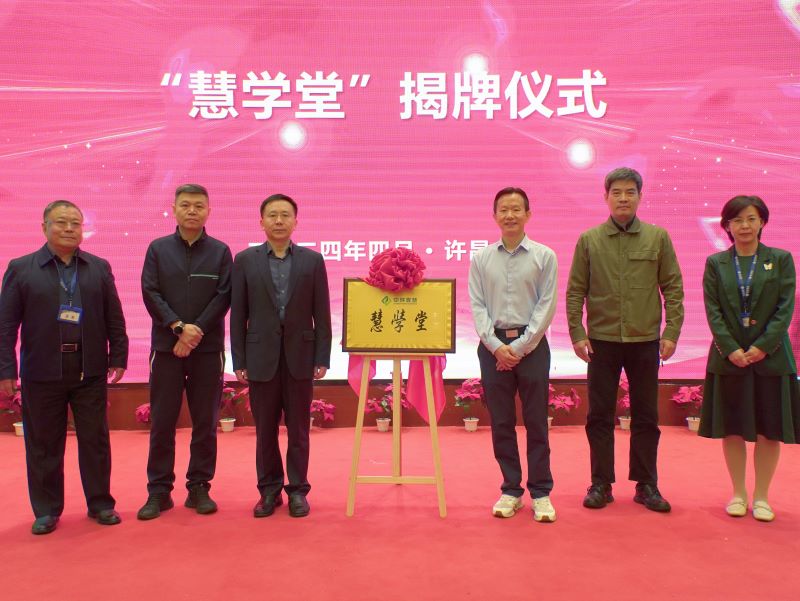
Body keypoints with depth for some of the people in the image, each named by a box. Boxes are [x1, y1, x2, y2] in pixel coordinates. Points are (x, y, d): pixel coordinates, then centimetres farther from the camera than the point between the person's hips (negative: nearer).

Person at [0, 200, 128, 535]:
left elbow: (115, 319, 8)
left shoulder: (99, 268, 6)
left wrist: (118, 357, 3)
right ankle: (46, 510, 24)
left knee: (95, 441, 9)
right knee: (43, 445, 9)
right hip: (42, 373, -1)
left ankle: (100, 504, 23)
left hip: (90, 372, 1)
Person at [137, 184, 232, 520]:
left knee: (205, 422, 5)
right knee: (161, 422, 4)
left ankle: (199, 488, 16)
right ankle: (159, 491, 14)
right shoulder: (158, 249, 6)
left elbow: (223, 297, -3)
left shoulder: (220, 251, 5)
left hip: (208, 349, 0)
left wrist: (196, 332, -12)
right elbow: (150, 293, -2)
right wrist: (179, 326, -14)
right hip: (166, 347, 0)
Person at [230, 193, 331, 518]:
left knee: (298, 429, 8)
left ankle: (297, 490, 21)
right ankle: (269, 490, 23)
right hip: (262, 358, 0)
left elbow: (321, 313, 1)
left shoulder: (312, 260, 3)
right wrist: (239, 361, -2)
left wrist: (322, 358, -4)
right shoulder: (245, 260, 3)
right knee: (265, 429, 9)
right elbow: (238, 315, 2)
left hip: (299, 357, 0)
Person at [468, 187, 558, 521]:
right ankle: (511, 490, 19)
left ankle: (540, 493, 15)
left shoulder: (544, 256, 0)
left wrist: (519, 347, -10)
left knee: (536, 422, 3)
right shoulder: (481, 258, 6)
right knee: (501, 422, 7)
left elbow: (546, 306, -4)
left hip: (531, 345, -2)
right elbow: (477, 306, 2)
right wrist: (497, 346, -9)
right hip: (493, 345, 2)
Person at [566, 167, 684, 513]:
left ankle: (646, 485, 21)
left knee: (646, 416, 8)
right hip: (602, 341, 0)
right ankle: (601, 484, 17)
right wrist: (577, 334, -5)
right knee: (599, 416, 6)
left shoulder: (658, 238, 4)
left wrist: (672, 332, -4)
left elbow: (673, 287, 4)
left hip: (645, 341, 1)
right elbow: (575, 291, 2)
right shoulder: (589, 240, 2)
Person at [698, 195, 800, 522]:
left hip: (770, 356, 0)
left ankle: (761, 496, 18)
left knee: (769, 430, 5)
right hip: (728, 356, 1)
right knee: (732, 428, 7)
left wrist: (763, 346, -14)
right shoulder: (715, 263, 5)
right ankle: (738, 493, 21)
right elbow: (713, 311, -2)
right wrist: (731, 349, -13)